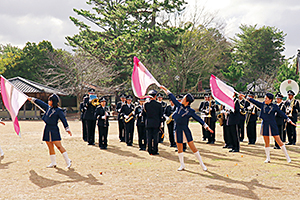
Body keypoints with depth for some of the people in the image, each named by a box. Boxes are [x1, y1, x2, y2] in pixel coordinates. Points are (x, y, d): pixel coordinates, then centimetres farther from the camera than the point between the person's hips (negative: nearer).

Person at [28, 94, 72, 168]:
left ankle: (68, 161, -10)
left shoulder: (58, 110, -7)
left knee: (59, 146, -11)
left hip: (54, 130, -7)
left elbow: (64, 120, -8)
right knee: (50, 147, 8)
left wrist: (67, 129, -12)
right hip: (47, 130, 7)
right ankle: (53, 163, 15)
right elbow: (40, 103, 25)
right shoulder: (48, 107, 12)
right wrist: (32, 99, 34)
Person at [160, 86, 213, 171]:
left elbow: (198, 119, -6)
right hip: (178, 130, 4)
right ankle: (182, 165, 20)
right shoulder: (179, 105, 2)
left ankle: (202, 164, 3)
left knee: (192, 147, -4)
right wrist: (165, 90, 14)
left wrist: (207, 127, -10)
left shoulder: (190, 111, -8)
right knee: (179, 148, 7)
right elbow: (172, 97, 10)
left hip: (185, 130, -4)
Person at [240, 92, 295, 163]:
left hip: (272, 126, -3)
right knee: (266, 143, 5)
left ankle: (287, 157, 5)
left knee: (279, 141, -3)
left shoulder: (274, 106, -4)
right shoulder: (262, 105, 5)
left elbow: (282, 114, -4)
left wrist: (289, 120, -11)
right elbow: (254, 101, 8)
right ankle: (268, 158, 15)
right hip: (265, 125, 3)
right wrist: (246, 97, 5)